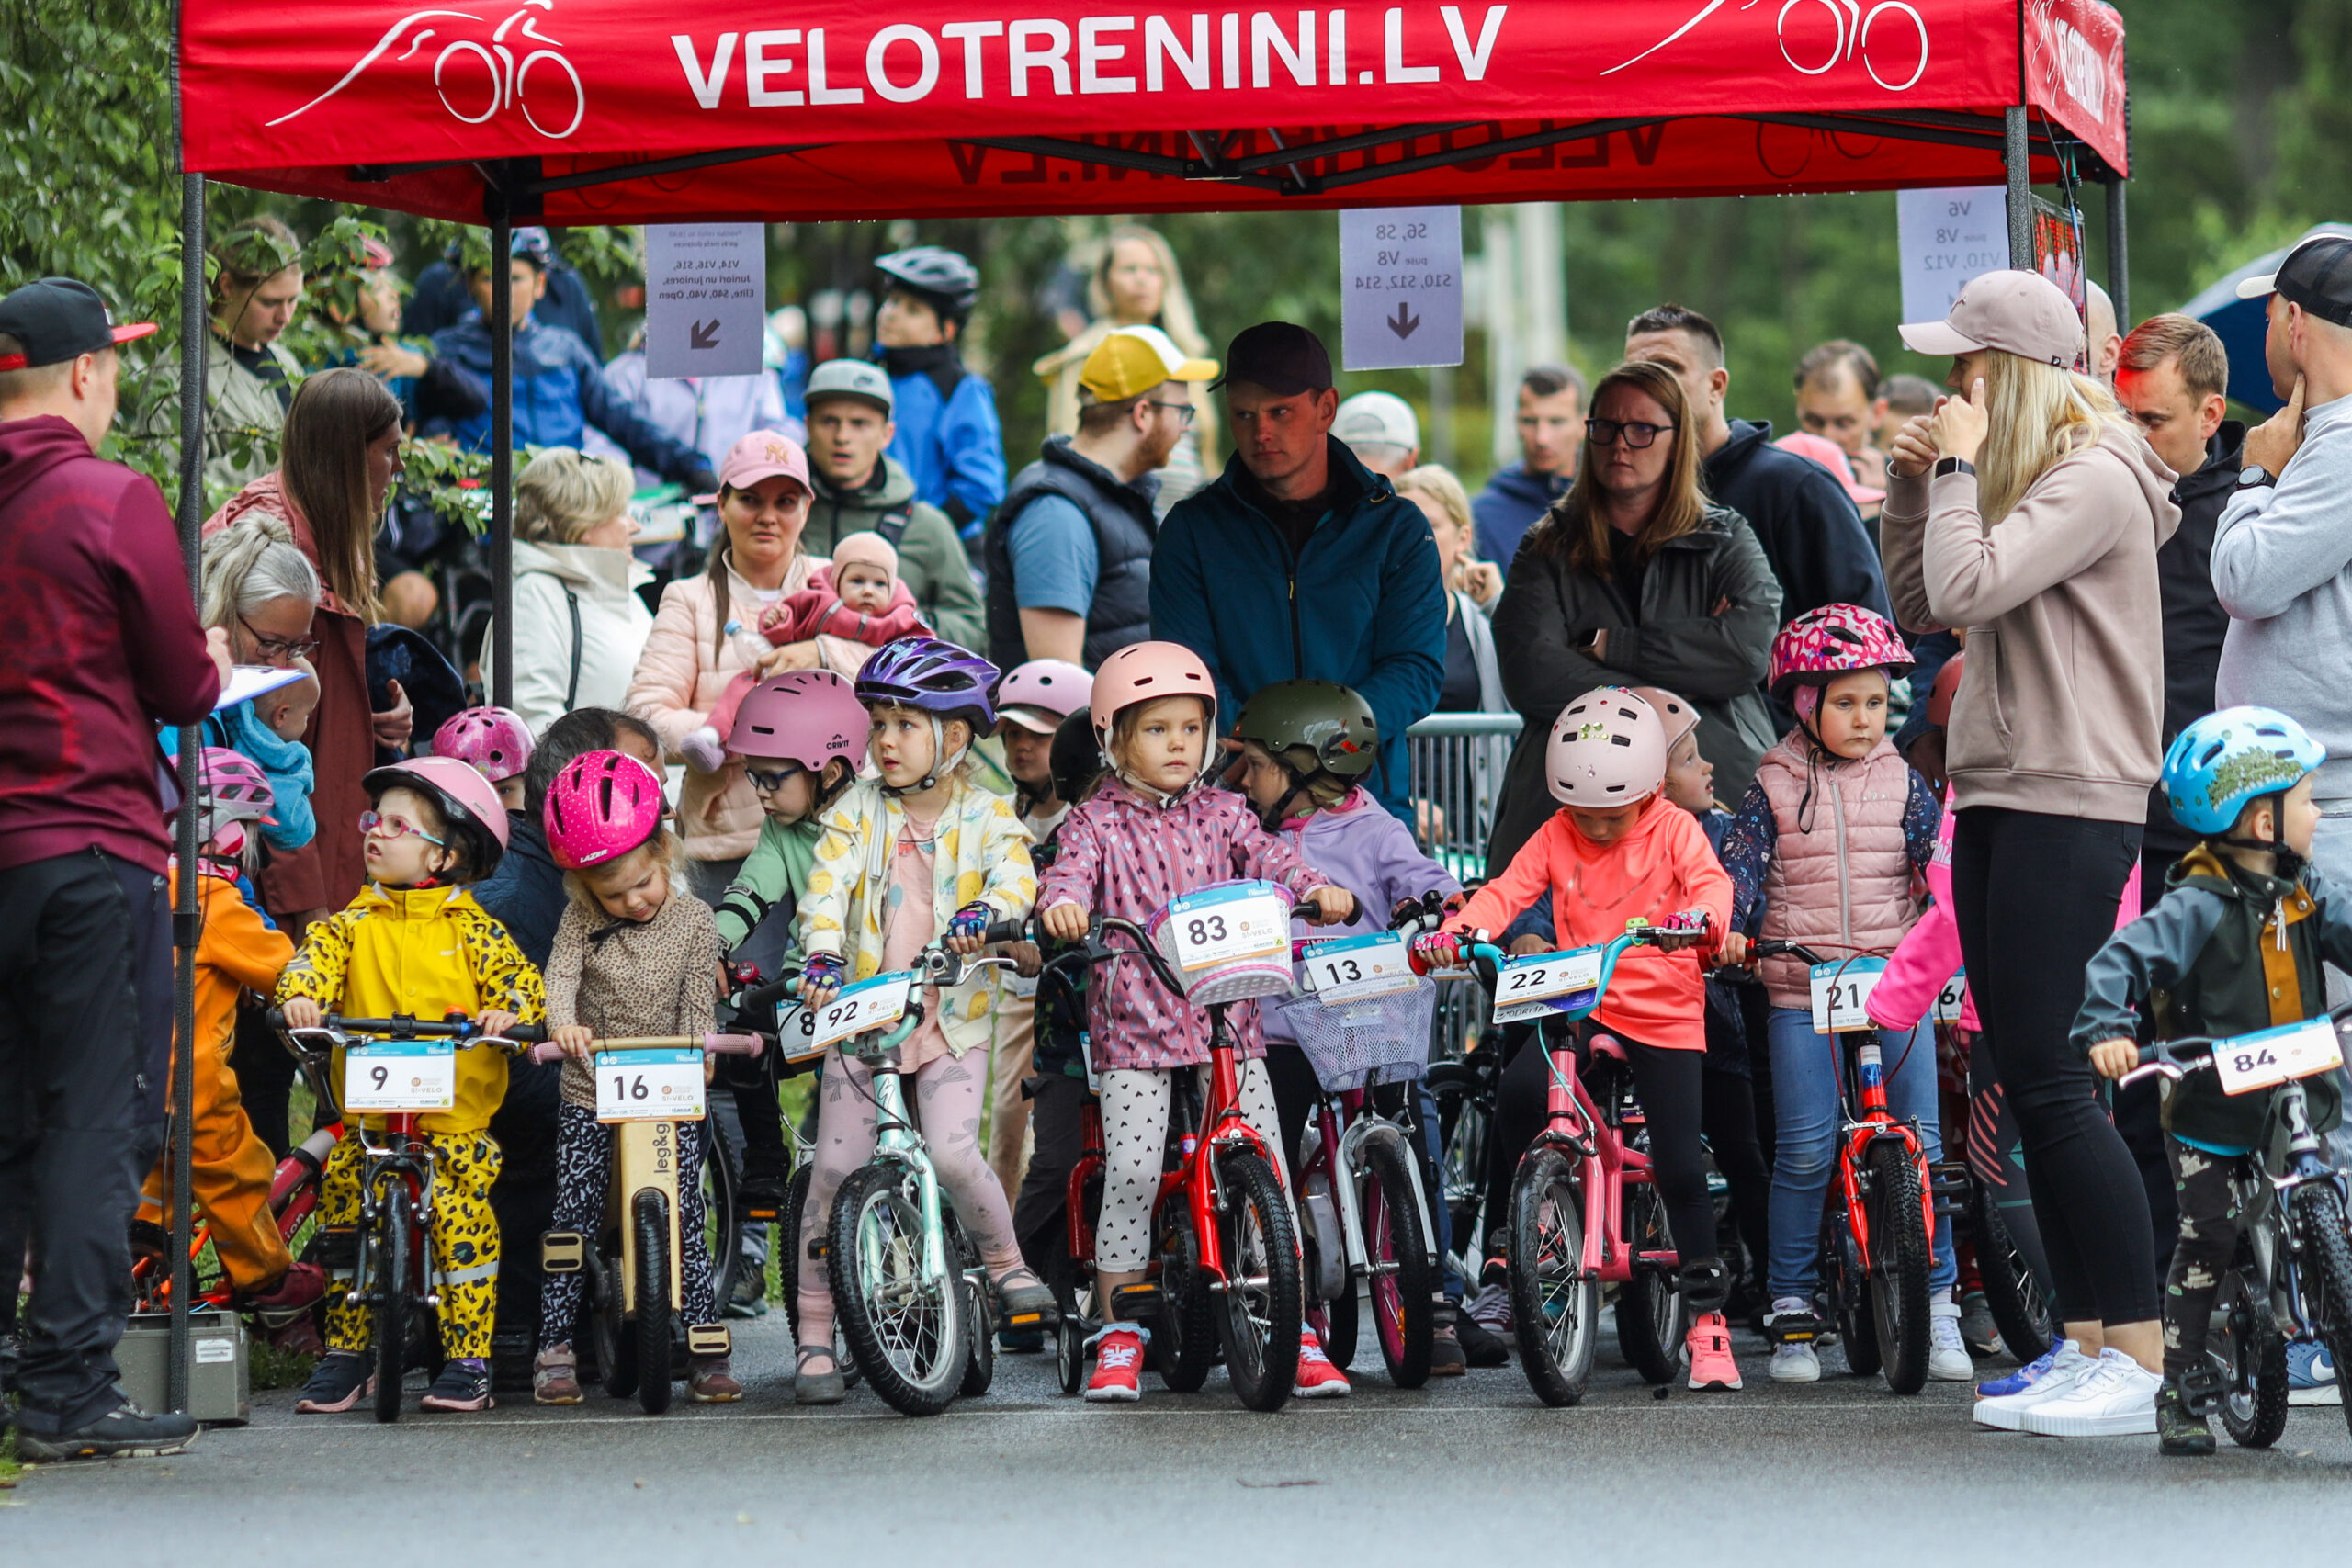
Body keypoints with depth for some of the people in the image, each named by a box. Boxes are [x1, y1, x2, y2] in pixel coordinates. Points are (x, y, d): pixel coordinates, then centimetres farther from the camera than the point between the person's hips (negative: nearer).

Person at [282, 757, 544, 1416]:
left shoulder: (472, 930, 3)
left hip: (456, 1120, -3)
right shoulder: (354, 923, 8)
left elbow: (522, 985, -1)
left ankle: (468, 1361, -2)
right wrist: (301, 994, -28)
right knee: (342, 1214, -1)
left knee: (461, 1220, -13)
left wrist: (507, 1013, -23)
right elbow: (316, 954, -6)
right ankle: (346, 1354, 14)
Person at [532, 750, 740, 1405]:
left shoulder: (693, 922, -2)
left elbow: (698, 1005, -4)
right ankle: (556, 1348, 5)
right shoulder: (583, 920, -1)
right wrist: (562, 1023, -36)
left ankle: (707, 1348, 0)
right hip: (591, 1098, 1)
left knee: (684, 1222, -4)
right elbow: (560, 975, -15)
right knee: (572, 1222, -1)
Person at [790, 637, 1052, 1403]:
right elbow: (828, 886, -8)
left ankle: (1004, 1261, 7)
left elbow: (1015, 874, -15)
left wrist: (981, 913, -37)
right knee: (835, 1168, -3)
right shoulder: (859, 810, 4)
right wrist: (822, 956, -26)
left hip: (949, 1019, -2)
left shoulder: (984, 815, 2)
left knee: (953, 1151, -21)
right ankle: (815, 1335, 5)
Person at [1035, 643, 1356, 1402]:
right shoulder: (1098, 822, 4)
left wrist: (1320, 891, -21)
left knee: (1268, 1170, -2)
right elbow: (1071, 871, -13)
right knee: (1130, 1173, -11)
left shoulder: (1221, 815, 12)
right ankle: (1120, 1337, 1)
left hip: (1227, 1019, 3)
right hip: (1134, 1025, -2)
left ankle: (1296, 1336, 6)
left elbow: (1268, 858, 0)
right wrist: (1061, 905, -37)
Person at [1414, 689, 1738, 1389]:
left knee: (1679, 1166, -8)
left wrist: (1698, 919, -43)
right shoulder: (1558, 836, 6)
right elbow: (1507, 889, -5)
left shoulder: (1674, 830, -2)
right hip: (1580, 1009, 3)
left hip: (1665, 1017, -3)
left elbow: (1710, 882, -19)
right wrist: (1456, 932, -25)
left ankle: (1707, 1316, 5)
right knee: (1518, 1088, -26)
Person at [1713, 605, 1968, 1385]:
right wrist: (1724, 926, -20)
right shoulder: (1774, 788, 4)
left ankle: (1937, 1301, 8)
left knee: (1921, 1140, -3)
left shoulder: (1901, 783, 9)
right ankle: (1791, 1308, 4)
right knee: (1805, 1148, -7)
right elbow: (1739, 864, -2)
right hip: (1801, 991, -2)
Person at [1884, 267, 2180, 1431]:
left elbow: (1968, 589, -24)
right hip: (2003, 802, 10)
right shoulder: (2019, 477, 17)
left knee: (2051, 1083, -12)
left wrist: (1961, 470, -11)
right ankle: (2082, 1339, 12)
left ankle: (2141, 1348, -11)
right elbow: (1920, 610, 18)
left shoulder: (2094, 480, -12)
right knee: (2028, 1086, 9)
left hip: (2068, 810, -10)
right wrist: (1913, 483, 9)